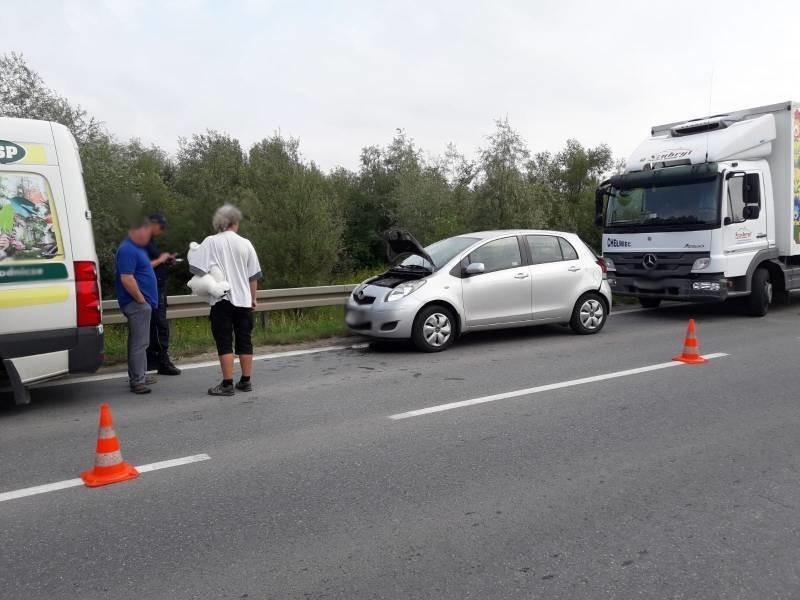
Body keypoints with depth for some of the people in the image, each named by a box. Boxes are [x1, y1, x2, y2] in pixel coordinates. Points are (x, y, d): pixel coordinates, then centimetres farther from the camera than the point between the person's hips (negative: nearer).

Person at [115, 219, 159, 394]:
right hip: (137, 303, -11)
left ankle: (139, 376, 26)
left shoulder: (137, 248, 16)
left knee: (138, 341, 17)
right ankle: (137, 381, -4)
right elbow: (126, 279, -25)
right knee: (139, 342, -8)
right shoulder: (128, 250, -18)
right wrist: (141, 299, -20)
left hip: (142, 302, 11)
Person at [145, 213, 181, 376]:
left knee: (154, 325, 13)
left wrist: (167, 260, 11)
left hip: (158, 288, 11)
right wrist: (161, 260, -14)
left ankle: (152, 361, 19)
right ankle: (164, 362, -5)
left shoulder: (150, 241, 18)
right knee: (161, 325, -9)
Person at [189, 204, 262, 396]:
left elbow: (196, 267, -12)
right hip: (243, 300, 3)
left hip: (222, 300, -3)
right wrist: (253, 298, 18)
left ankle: (227, 384, 0)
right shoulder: (245, 244, 3)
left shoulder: (211, 242, -5)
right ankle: (246, 381, 16)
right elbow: (254, 276, 7)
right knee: (244, 341, 10)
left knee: (224, 343, 1)